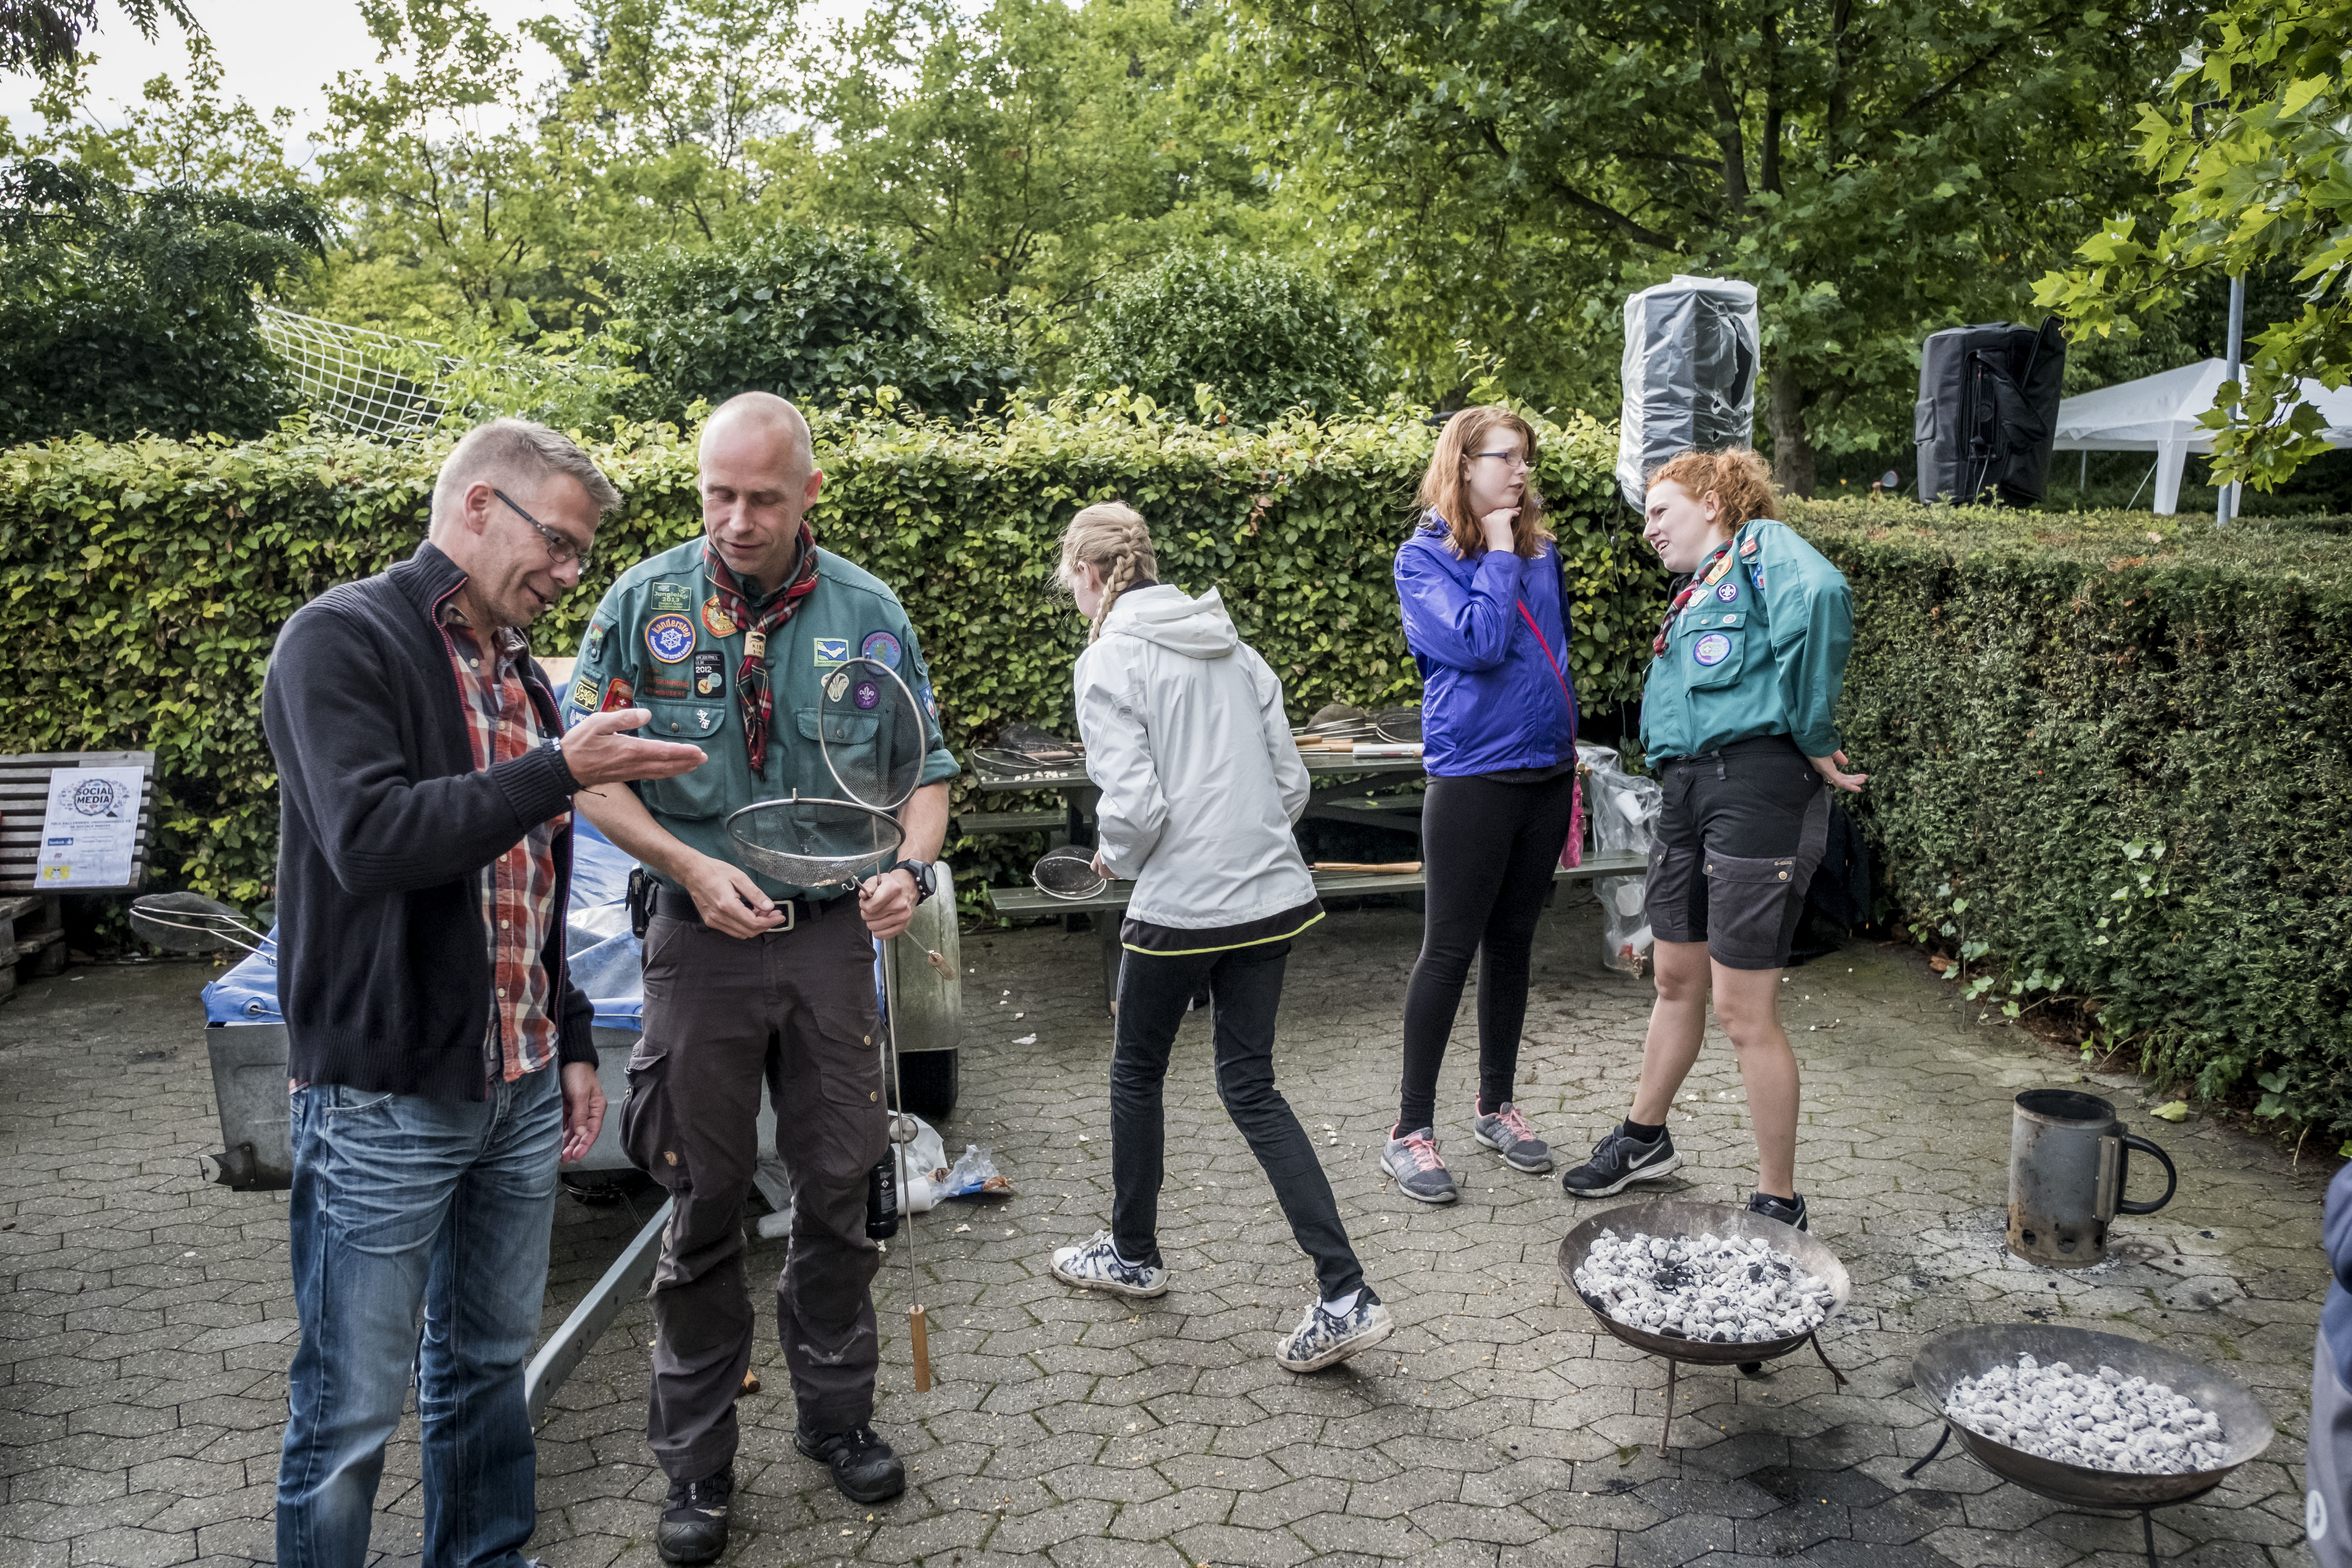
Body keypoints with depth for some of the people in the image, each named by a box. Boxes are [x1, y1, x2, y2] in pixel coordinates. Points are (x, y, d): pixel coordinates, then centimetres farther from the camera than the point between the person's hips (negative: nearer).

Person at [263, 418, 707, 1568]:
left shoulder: (521, 675, 12)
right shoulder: (343, 640, -10)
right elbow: (370, 839, -25)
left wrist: (571, 1043, 18)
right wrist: (557, 770, -24)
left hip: (519, 1090, 7)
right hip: (386, 1098, -7)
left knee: (488, 1366, 20)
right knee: (352, 1412, 4)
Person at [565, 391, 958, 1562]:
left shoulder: (867, 612, 0)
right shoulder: (645, 601, -3)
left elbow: (924, 768, 6)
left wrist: (910, 867, -13)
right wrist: (691, 866, -16)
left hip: (832, 935, 2)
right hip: (703, 937, -1)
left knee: (837, 1189, 12)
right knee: (705, 1203, 8)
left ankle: (838, 1417, 33)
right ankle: (696, 1465, 24)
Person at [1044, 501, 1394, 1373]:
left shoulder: (1110, 661, -9)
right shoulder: (1232, 647, 10)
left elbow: (1135, 805, -17)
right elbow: (1292, 783, 10)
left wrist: (1115, 858, 3)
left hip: (1180, 907, -6)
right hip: (1274, 896, 6)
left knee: (1137, 1072, 18)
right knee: (1250, 1086, 12)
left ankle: (1132, 1254, 36)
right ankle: (1345, 1297, 5)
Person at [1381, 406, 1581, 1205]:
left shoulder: (1541, 552, 10)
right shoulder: (1424, 557, -7)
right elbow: (1476, 643, -21)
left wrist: (1567, 749, 17)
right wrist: (1497, 552, -12)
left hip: (1545, 772, 6)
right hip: (1473, 777, -6)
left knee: (1512, 942, 14)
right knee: (1449, 951, -2)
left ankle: (1496, 1104, 28)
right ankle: (1411, 1130, 8)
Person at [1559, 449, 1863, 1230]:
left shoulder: (1764, 547, -3)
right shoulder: (1697, 591, 25)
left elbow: (1823, 596, -24)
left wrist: (1813, 737, -21)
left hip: (1758, 785, -9)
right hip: (1688, 788, 9)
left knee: (1743, 1008, -4)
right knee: (1677, 981, 22)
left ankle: (1778, 1204, 10)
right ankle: (1645, 1137, 40)